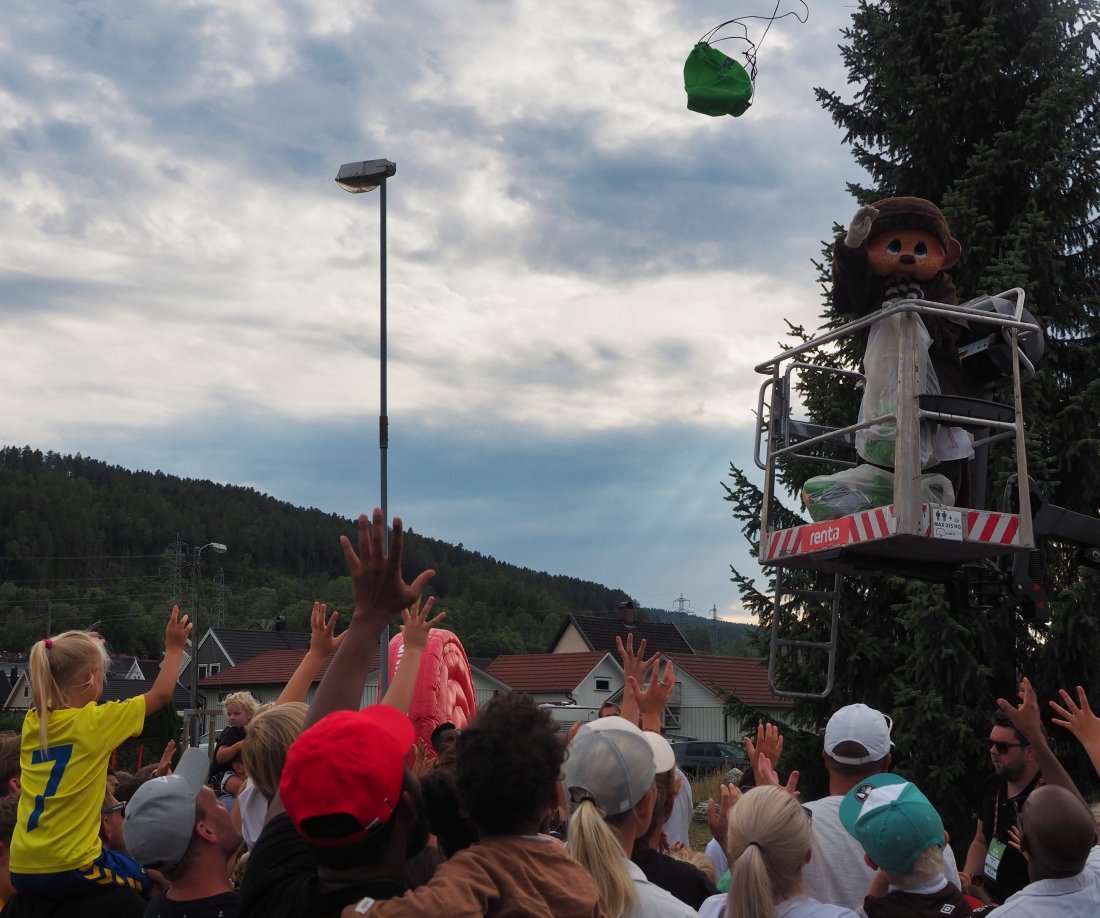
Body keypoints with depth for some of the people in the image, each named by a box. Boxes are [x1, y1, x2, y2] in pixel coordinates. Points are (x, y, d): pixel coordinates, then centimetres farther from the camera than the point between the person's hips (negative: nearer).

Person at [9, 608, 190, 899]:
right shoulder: (94, 722, -11)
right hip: (70, 869, -6)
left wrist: (81, 651, 29)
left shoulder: (33, 722, 5)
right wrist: (174, 647, 16)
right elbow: (160, 695, 3)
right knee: (150, 884, 20)